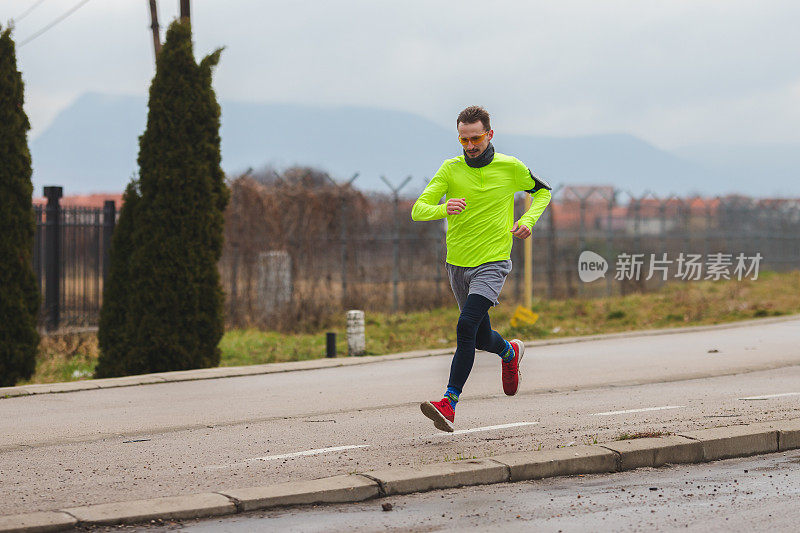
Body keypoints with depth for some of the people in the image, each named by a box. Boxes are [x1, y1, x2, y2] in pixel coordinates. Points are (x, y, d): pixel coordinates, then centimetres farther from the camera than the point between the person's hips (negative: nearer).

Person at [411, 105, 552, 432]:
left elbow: (542, 191, 16)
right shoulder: (450, 169, -2)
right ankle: (510, 352, 51)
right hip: (457, 264, 4)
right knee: (482, 338, 16)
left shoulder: (510, 168, -3)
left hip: (493, 262, -4)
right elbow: (418, 210, -11)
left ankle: (449, 403, -25)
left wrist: (528, 220, -4)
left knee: (466, 327, -23)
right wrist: (444, 209, -33)